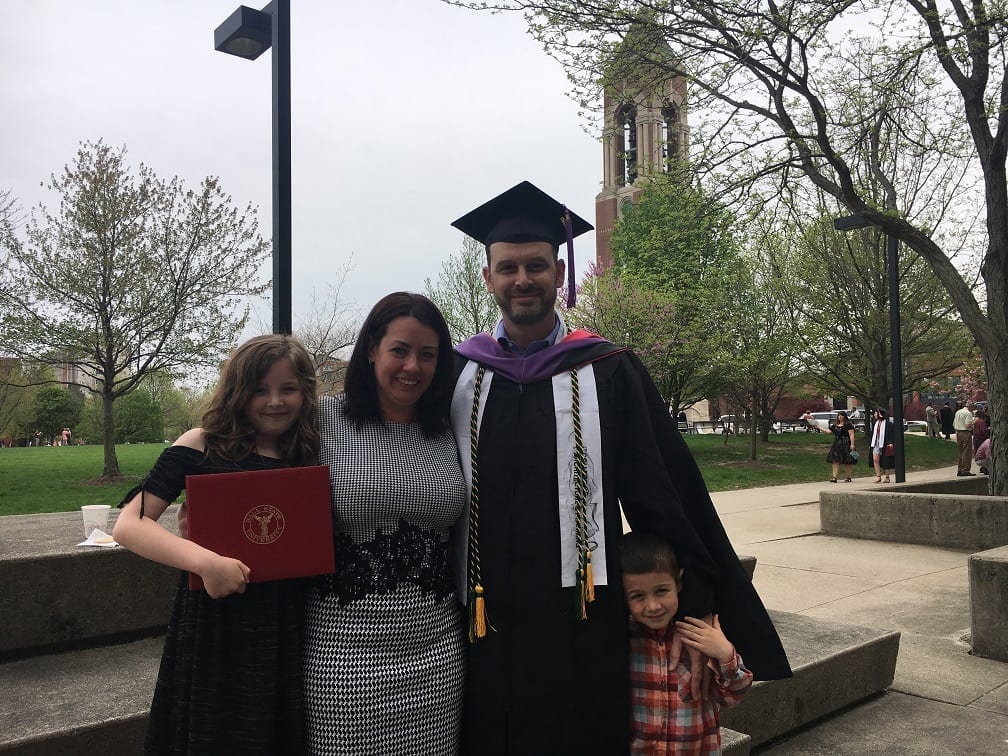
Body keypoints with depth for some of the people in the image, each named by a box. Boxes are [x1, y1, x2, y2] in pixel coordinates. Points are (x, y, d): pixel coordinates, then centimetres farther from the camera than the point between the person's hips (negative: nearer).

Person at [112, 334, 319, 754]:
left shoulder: (311, 456, 3)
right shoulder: (203, 445, -7)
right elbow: (129, 525, -11)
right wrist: (205, 559, -25)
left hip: (287, 629, 3)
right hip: (215, 625, -3)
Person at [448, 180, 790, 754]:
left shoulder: (608, 373, -2)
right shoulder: (457, 375, 3)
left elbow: (664, 492, -2)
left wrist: (698, 603, -2)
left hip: (582, 627, -1)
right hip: (486, 632, 2)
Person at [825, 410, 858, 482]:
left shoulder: (848, 425, -6)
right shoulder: (835, 425, 14)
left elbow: (851, 435, -10)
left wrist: (852, 444, -17)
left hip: (846, 445, -6)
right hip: (837, 445, 6)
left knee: (847, 462, 1)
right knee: (835, 461, -1)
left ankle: (848, 477, 12)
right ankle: (834, 477, -2)